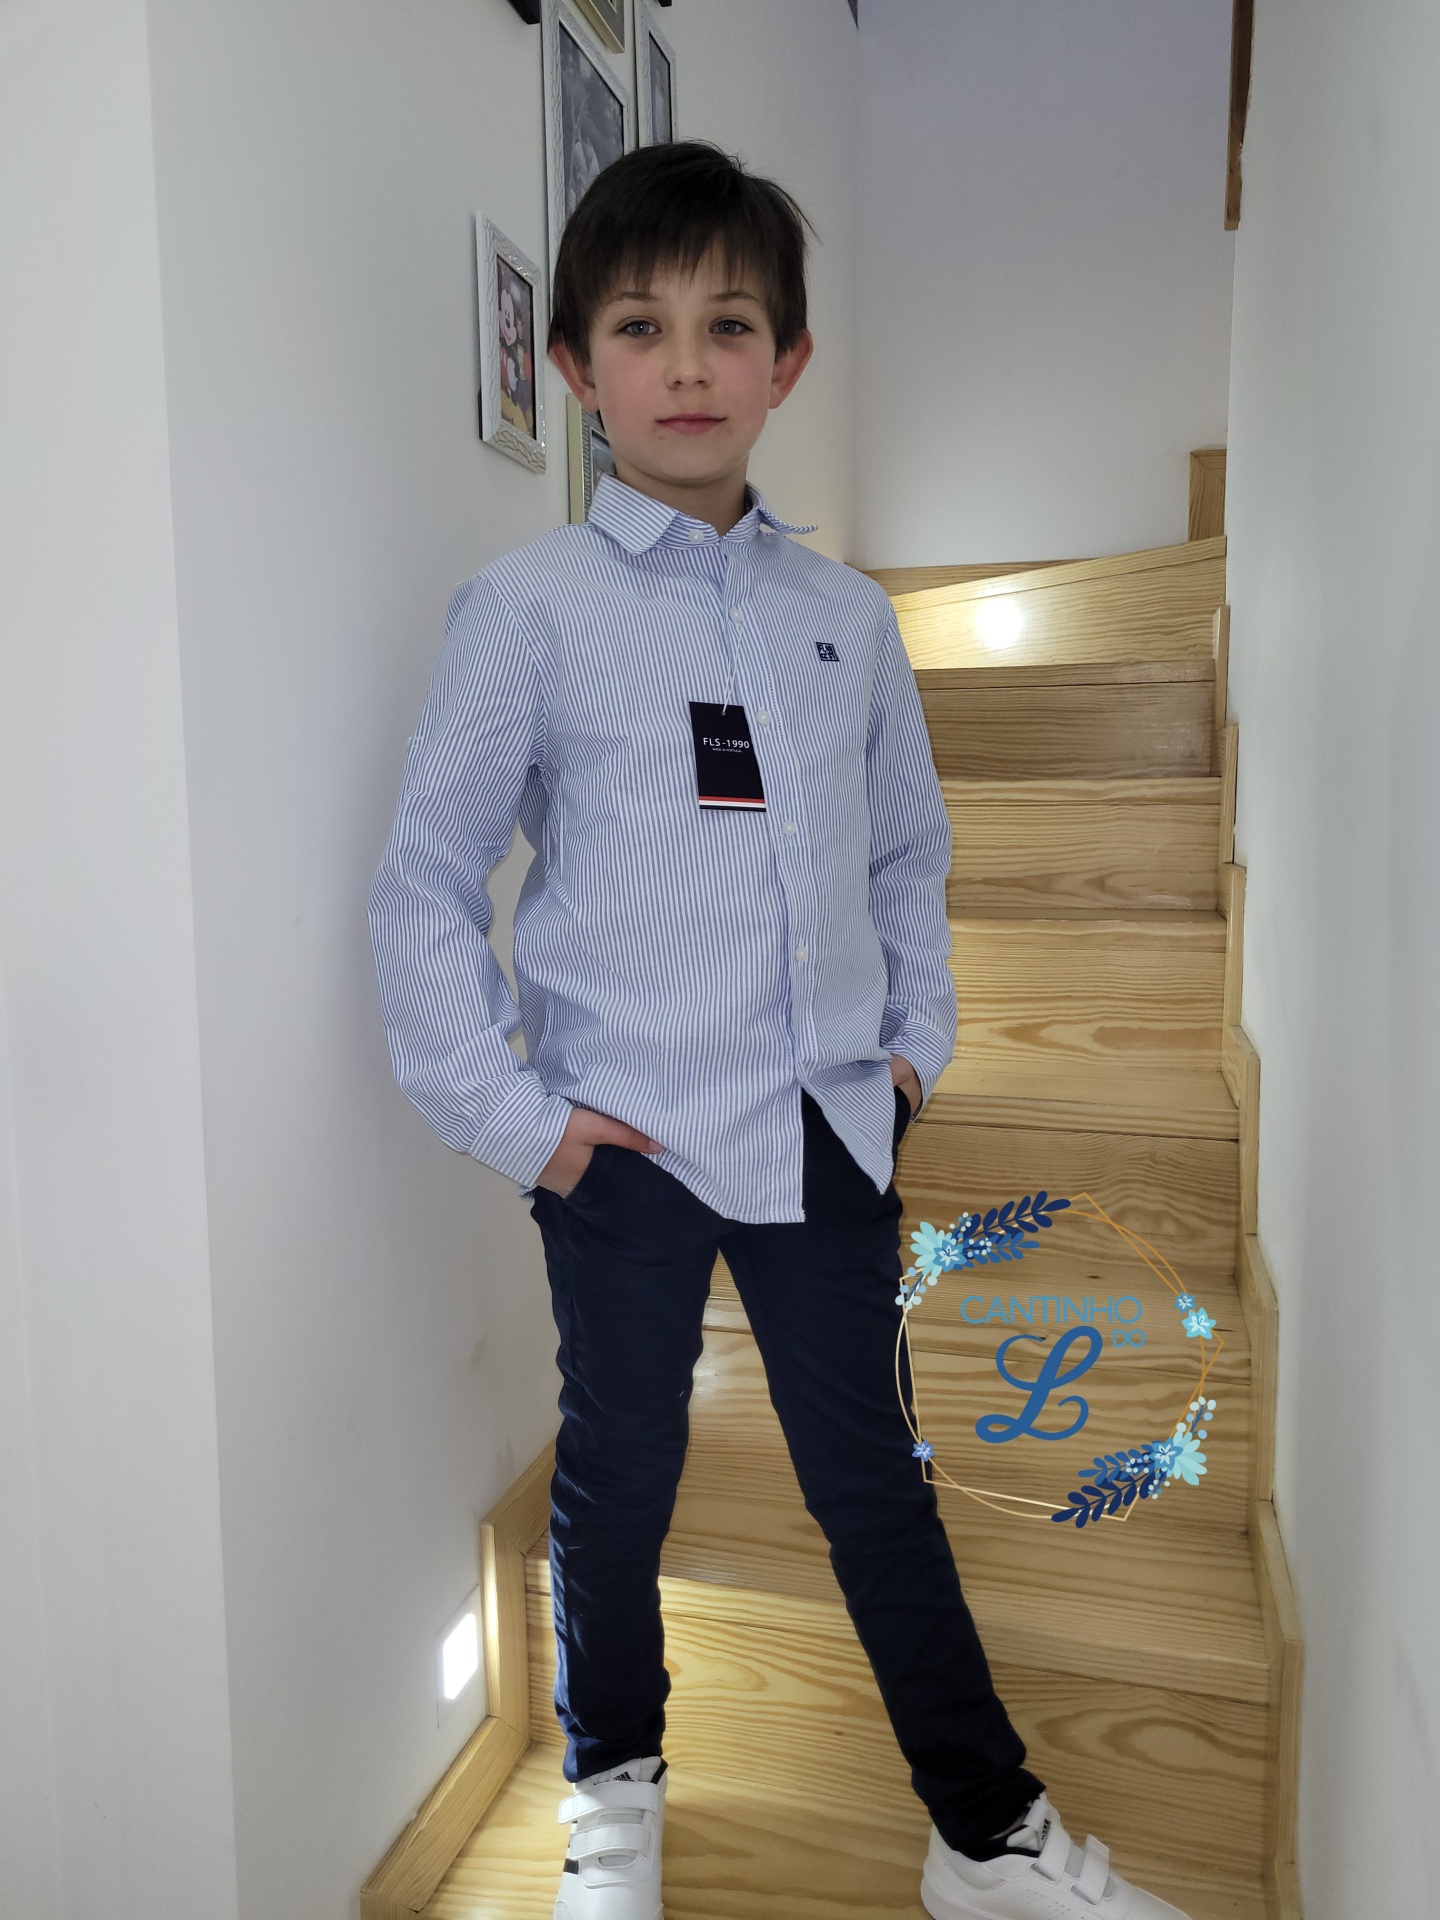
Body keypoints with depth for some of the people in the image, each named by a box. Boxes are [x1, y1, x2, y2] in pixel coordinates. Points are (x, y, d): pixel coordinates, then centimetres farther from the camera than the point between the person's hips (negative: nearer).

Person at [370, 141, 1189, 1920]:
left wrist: (915, 1039, 8)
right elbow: (425, 884, -5)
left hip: (826, 1124, 3)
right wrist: (503, 1109, -8)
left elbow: (908, 850, 16)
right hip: (625, 1139, -3)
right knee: (620, 1473, 15)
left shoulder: (847, 615, 6)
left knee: (873, 1472, 15)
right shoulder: (529, 607, -7)